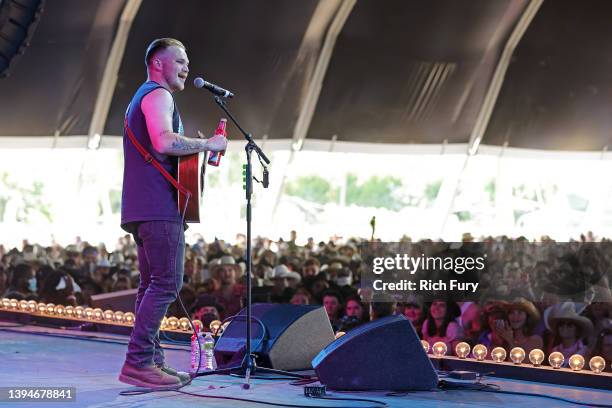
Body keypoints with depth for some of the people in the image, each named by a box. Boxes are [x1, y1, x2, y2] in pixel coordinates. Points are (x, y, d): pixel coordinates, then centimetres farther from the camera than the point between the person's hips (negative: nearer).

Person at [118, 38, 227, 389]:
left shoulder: (142, 98, 27)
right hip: (159, 207, -11)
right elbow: (164, 141, -25)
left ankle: (151, 361, 14)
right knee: (168, 282, -12)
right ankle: (139, 362, -14)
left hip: (142, 210, 11)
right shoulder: (158, 95, -7)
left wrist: (197, 148, 20)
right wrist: (206, 144, -13)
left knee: (153, 284, 12)